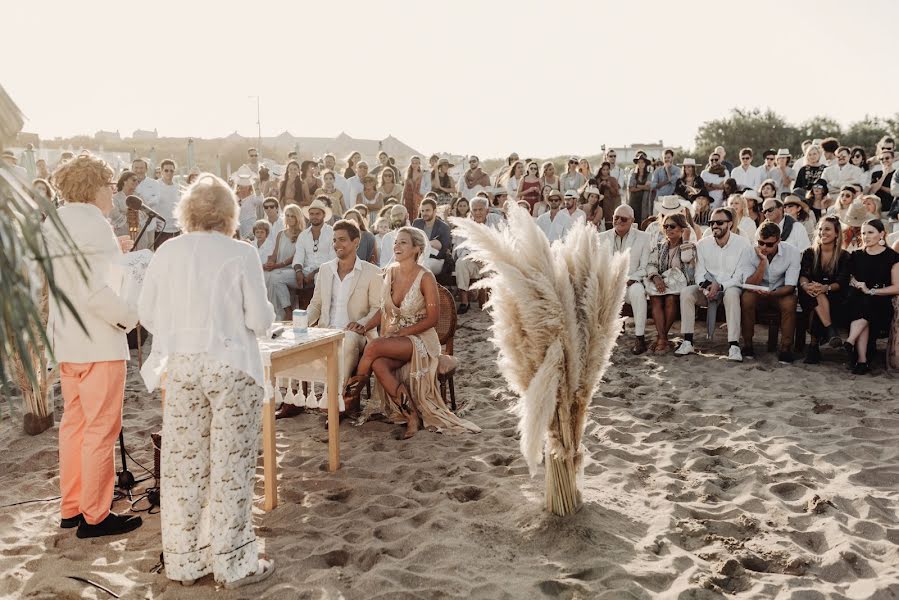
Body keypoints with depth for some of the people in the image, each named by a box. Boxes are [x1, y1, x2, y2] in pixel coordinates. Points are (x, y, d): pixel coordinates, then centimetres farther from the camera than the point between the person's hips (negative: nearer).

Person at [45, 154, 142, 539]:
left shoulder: (55, 224, 10)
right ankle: (95, 516, 9)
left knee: (74, 423, 17)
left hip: (66, 339, 9)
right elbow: (96, 291, -25)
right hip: (98, 342, -9)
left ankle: (71, 508, 27)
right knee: (101, 430, 0)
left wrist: (111, 253, 17)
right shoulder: (94, 225, -17)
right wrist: (129, 317, -12)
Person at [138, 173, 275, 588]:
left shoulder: (167, 253, 0)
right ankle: (233, 564, 17)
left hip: (180, 367, 4)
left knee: (182, 464, 12)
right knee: (230, 467, 6)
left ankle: (184, 561, 25)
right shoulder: (241, 254, -10)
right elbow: (260, 320, -9)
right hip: (232, 367, -3)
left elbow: (147, 314, 6)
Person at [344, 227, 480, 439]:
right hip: (393, 339, 5)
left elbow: (433, 318, -12)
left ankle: (355, 386, -1)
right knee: (378, 364, -28)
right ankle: (412, 417, -20)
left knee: (374, 347, -30)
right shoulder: (390, 272, 6)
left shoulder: (425, 278, -12)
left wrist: (401, 332, -17)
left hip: (419, 339, -5)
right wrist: (365, 327, -1)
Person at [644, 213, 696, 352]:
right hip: (659, 283, 2)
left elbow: (690, 273, -3)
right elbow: (650, 265, 2)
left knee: (671, 299, -33)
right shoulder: (658, 246, 17)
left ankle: (661, 337, -21)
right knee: (655, 298, -30)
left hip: (678, 286, -2)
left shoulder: (690, 247, 7)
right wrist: (656, 277, -18)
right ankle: (662, 338, -32)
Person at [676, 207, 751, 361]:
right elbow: (699, 273, 2)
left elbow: (741, 276, -11)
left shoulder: (743, 244, -6)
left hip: (731, 287, -3)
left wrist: (720, 286, -24)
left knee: (731, 294, -38)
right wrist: (706, 287, -20)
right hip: (708, 288, 3)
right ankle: (687, 342, -24)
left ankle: (734, 345, -39)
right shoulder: (702, 244, 4)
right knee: (686, 292, -25)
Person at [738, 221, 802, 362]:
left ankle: (786, 348, -19)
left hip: (780, 294, 0)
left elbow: (790, 286, -18)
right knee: (746, 298, -31)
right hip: (757, 293, 1)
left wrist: (771, 293, -38)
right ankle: (747, 345, -18)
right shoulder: (750, 253, -15)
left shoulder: (791, 252, -16)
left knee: (789, 303, -33)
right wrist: (763, 261, -31)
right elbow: (749, 286, -23)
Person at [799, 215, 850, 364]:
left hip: (834, 298, -1)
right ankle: (831, 331, -41)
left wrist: (826, 288, -30)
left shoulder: (844, 256, 5)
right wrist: (806, 285, -29)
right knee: (817, 295, -36)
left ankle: (814, 345, -25)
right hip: (811, 296, 1)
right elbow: (803, 275, -4)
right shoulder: (809, 253, 11)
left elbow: (842, 282, -7)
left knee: (815, 310, -34)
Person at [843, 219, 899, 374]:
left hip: (881, 302, -2)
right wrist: (855, 283, -3)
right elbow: (850, 279, 21)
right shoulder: (857, 256, 15)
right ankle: (862, 360, -39)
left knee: (866, 307, -37)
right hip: (859, 301, 2)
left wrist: (871, 291, -13)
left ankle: (849, 342, -43)